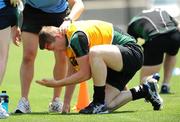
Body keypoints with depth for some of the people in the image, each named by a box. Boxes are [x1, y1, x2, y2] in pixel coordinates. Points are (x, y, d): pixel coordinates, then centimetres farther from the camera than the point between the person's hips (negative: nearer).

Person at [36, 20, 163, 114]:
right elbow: (74, 73, 15)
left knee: (95, 52, -38)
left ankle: (99, 103, -24)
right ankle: (144, 91, 18)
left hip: (132, 52, -10)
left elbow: (85, 74, -21)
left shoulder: (76, 37, -24)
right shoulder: (69, 38, 7)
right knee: (107, 105, -4)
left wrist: (56, 83, -15)